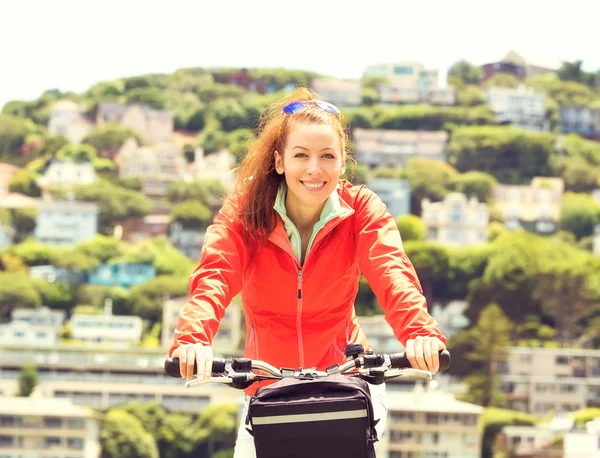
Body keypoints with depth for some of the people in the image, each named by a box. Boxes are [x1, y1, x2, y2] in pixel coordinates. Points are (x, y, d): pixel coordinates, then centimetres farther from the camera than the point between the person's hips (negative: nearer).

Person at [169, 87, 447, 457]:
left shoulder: (362, 210, -12)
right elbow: (214, 278, -28)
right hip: (268, 380, 1)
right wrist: (192, 339, -50)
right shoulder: (244, 211, -13)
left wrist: (420, 332, -50)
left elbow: (392, 272, -29)